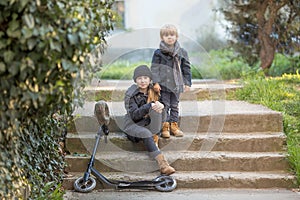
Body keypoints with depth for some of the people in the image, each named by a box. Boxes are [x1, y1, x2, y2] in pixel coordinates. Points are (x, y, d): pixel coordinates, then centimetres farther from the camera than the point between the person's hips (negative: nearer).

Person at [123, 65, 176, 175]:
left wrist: (160, 105, -27)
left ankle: (154, 140, -25)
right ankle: (162, 163, -47)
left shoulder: (152, 91, 4)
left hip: (148, 123, 4)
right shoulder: (131, 94, -10)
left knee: (157, 106, -23)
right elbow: (134, 115, -19)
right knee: (146, 134, -37)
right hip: (133, 124, -4)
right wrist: (149, 106, -33)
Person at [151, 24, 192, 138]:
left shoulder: (182, 53, 6)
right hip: (164, 84, -3)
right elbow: (154, 68, -4)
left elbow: (186, 69, 10)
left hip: (176, 85, 3)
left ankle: (174, 125, 17)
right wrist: (156, 82, -14)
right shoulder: (158, 53, -2)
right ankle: (165, 127, 6)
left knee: (175, 106, 10)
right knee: (165, 105, 1)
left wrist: (187, 83, 5)